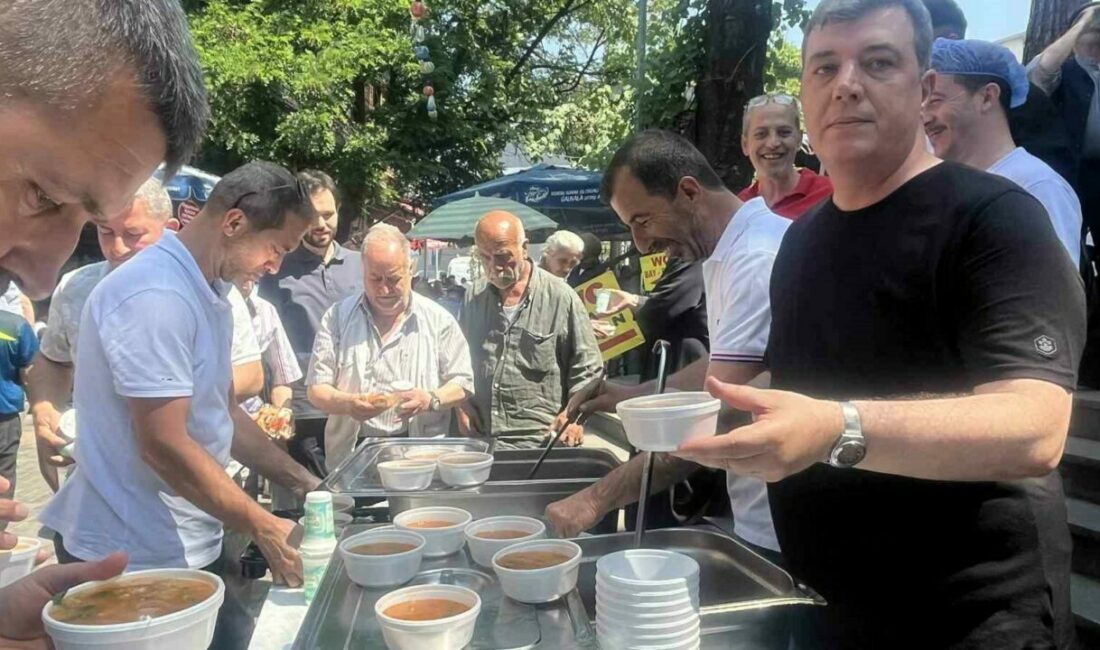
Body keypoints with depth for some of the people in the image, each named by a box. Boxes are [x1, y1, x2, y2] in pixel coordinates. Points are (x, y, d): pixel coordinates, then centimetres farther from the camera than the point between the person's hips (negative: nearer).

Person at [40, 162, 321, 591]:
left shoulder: (208, 293, 9)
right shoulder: (155, 296, -22)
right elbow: (165, 446, -25)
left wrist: (302, 482, 7)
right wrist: (263, 528, -18)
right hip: (135, 559, -9)